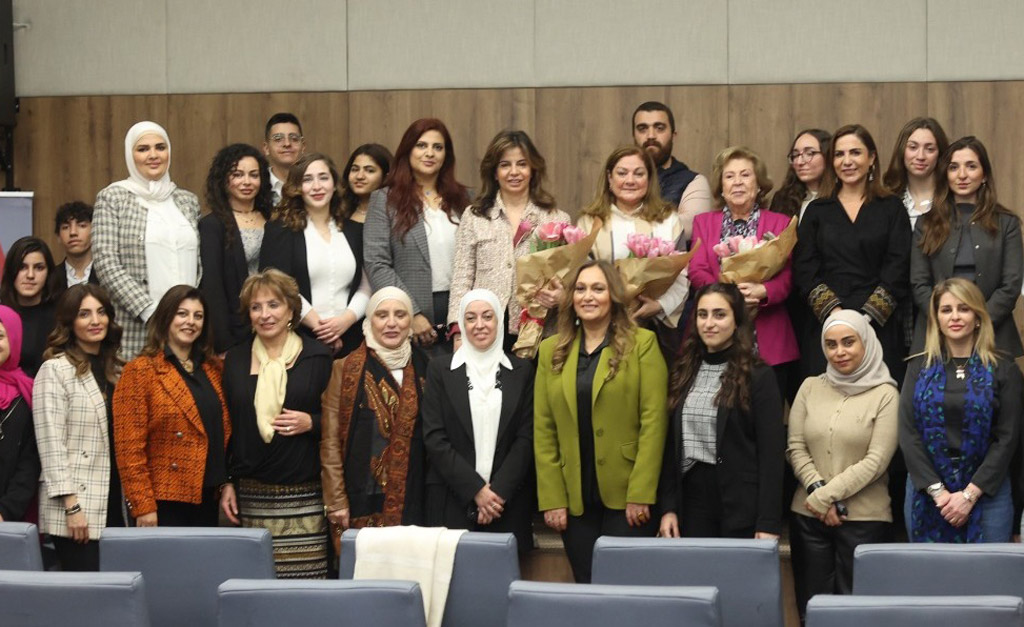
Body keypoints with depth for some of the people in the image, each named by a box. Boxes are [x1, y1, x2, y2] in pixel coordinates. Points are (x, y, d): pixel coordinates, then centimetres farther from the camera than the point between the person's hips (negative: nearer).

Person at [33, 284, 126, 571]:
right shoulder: (55, 370, -6)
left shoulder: (116, 370, 15)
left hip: (115, 504, 6)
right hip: (76, 510, -6)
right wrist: (72, 506, -18)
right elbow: (50, 443, -12)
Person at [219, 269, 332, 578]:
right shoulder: (235, 359, 12)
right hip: (250, 495, 2)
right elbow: (225, 427, 14)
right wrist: (226, 483, 9)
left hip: (304, 493, -2)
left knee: (306, 576, -8)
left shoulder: (317, 357, 4)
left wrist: (311, 423, -11)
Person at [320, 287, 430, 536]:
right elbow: (331, 442, -1)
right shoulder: (346, 370, 1)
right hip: (363, 502, -2)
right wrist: (336, 502, -6)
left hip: (413, 500, 2)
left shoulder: (424, 368, 9)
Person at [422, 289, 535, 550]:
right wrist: (475, 489, -9)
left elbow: (526, 437, 3)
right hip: (452, 501, -1)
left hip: (508, 502, 1)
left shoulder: (522, 371, 9)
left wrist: (499, 490, -9)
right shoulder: (440, 369, 6)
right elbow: (434, 438, -1)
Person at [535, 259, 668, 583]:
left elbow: (653, 420, -6)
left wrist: (640, 494, -13)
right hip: (574, 500, 3)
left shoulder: (642, 344, 0)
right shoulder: (551, 351, 10)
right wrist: (551, 499, -3)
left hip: (627, 496, -3)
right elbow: (543, 430, 5)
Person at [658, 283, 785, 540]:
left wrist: (769, 523, -14)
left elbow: (771, 453, -8)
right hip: (691, 498, 4)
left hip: (741, 507, -4)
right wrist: (668, 507, 4)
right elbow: (671, 445, 12)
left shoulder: (758, 376, -4)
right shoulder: (683, 373, 10)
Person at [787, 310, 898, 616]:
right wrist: (817, 490, -11)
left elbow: (876, 461, -9)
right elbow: (795, 448, 5)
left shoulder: (885, 394, -2)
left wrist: (825, 496, -11)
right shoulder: (810, 387, 9)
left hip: (865, 519, -3)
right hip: (808, 516, 3)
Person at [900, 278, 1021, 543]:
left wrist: (969, 494, -11)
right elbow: (908, 433, 0)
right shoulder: (919, 368, 7)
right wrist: (937, 490, -10)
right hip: (927, 492, 1)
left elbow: (1007, 438, -3)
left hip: (986, 490, -1)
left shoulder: (1004, 371, 3)